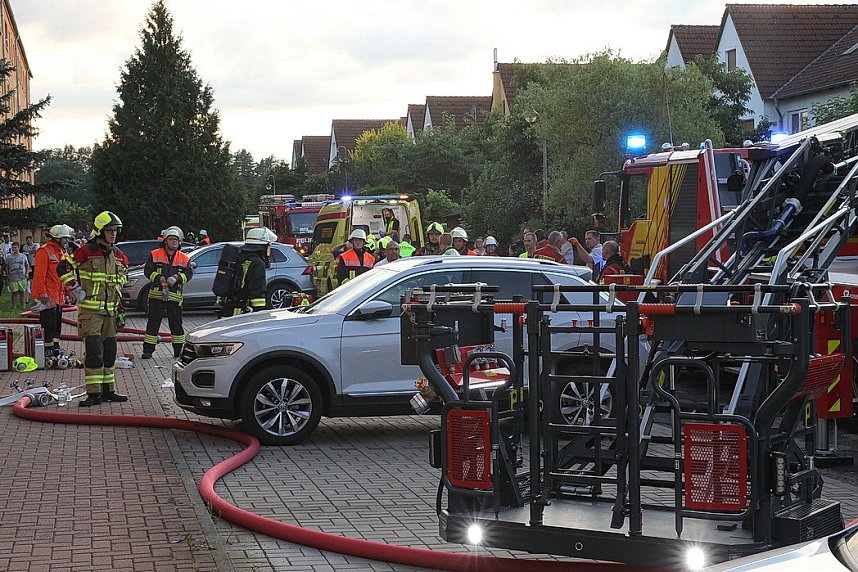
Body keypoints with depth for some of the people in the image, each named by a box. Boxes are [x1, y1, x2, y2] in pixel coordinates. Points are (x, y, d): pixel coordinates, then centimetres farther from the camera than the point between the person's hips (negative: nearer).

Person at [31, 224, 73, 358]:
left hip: (58, 295, 9)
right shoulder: (44, 251, -13)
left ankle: (55, 346, 23)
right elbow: (39, 274, -18)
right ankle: (48, 348, -3)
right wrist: (42, 293, -22)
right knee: (49, 322, -7)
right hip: (47, 295, -9)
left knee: (57, 322, 14)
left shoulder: (62, 252, 16)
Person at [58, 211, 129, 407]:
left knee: (109, 351, 10)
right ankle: (93, 393, -9)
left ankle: (108, 390, 18)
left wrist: (120, 311, 17)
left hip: (110, 311, 6)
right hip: (90, 311, -6)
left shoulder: (118, 255, 11)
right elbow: (63, 268, -5)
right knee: (93, 351, -11)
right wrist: (76, 290, -9)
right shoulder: (86, 252, -9)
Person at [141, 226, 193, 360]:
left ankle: (178, 351, 15)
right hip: (156, 295, -1)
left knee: (176, 323, 6)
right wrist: (160, 279, -15)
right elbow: (148, 270, -1)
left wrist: (176, 278, -16)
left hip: (175, 296, 1)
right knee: (153, 323, 0)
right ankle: (148, 350, 4)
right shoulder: (155, 255, 5)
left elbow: (189, 273, 1)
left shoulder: (184, 258, 9)